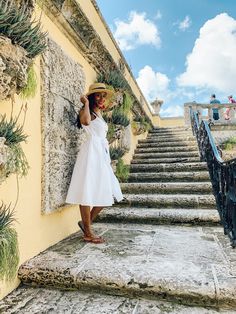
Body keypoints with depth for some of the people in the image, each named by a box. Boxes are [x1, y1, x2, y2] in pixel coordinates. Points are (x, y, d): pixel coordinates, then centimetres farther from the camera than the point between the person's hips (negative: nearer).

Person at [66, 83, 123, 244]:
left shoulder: (100, 114, 23)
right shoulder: (87, 112, -1)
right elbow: (86, 121, -26)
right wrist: (86, 103, -11)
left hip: (102, 154, 9)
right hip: (91, 152, -9)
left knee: (106, 193, 8)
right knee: (88, 192, -5)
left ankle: (87, 222, 22)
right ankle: (88, 233, 6)